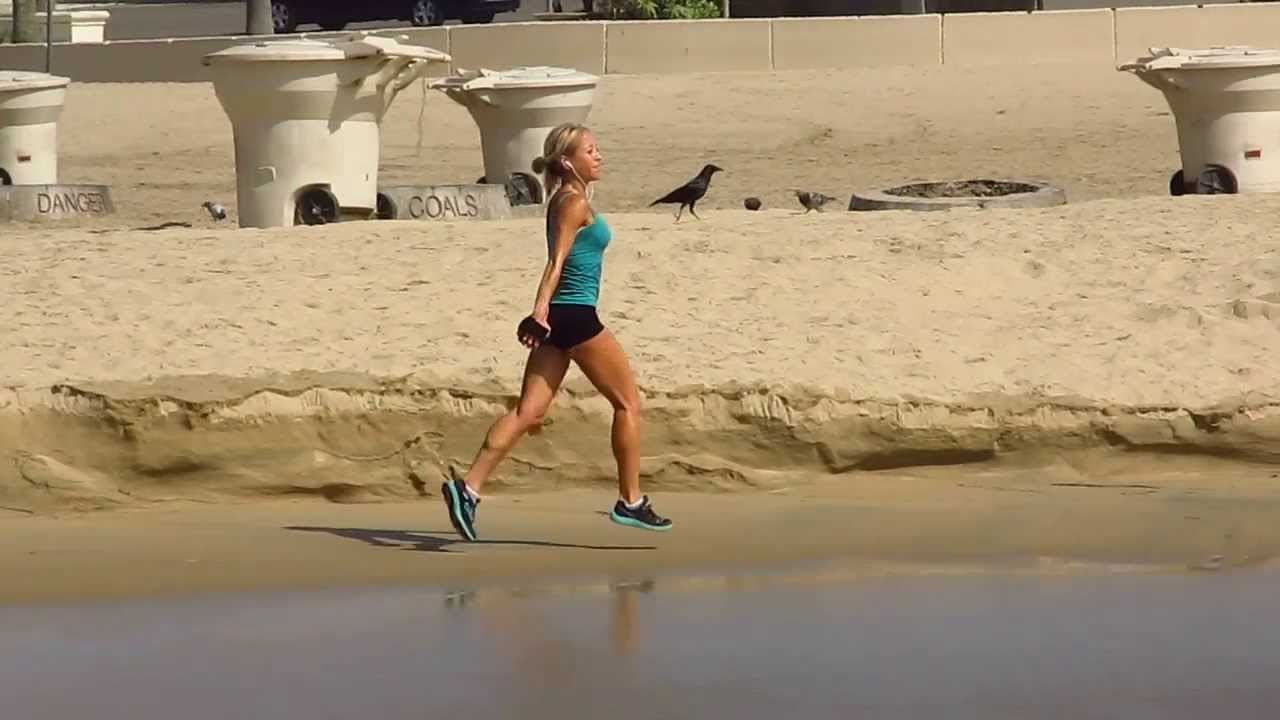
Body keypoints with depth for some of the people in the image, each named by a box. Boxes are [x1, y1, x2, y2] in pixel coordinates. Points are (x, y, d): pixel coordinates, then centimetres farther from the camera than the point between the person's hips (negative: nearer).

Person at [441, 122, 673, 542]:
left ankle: (468, 486, -13)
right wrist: (541, 310, -29)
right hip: (576, 317, -9)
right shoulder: (575, 202, -9)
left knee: (528, 412, 0)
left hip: (559, 317, 9)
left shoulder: (567, 200, 18)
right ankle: (631, 502, 11)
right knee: (628, 401, 5)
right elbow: (557, 261, -20)